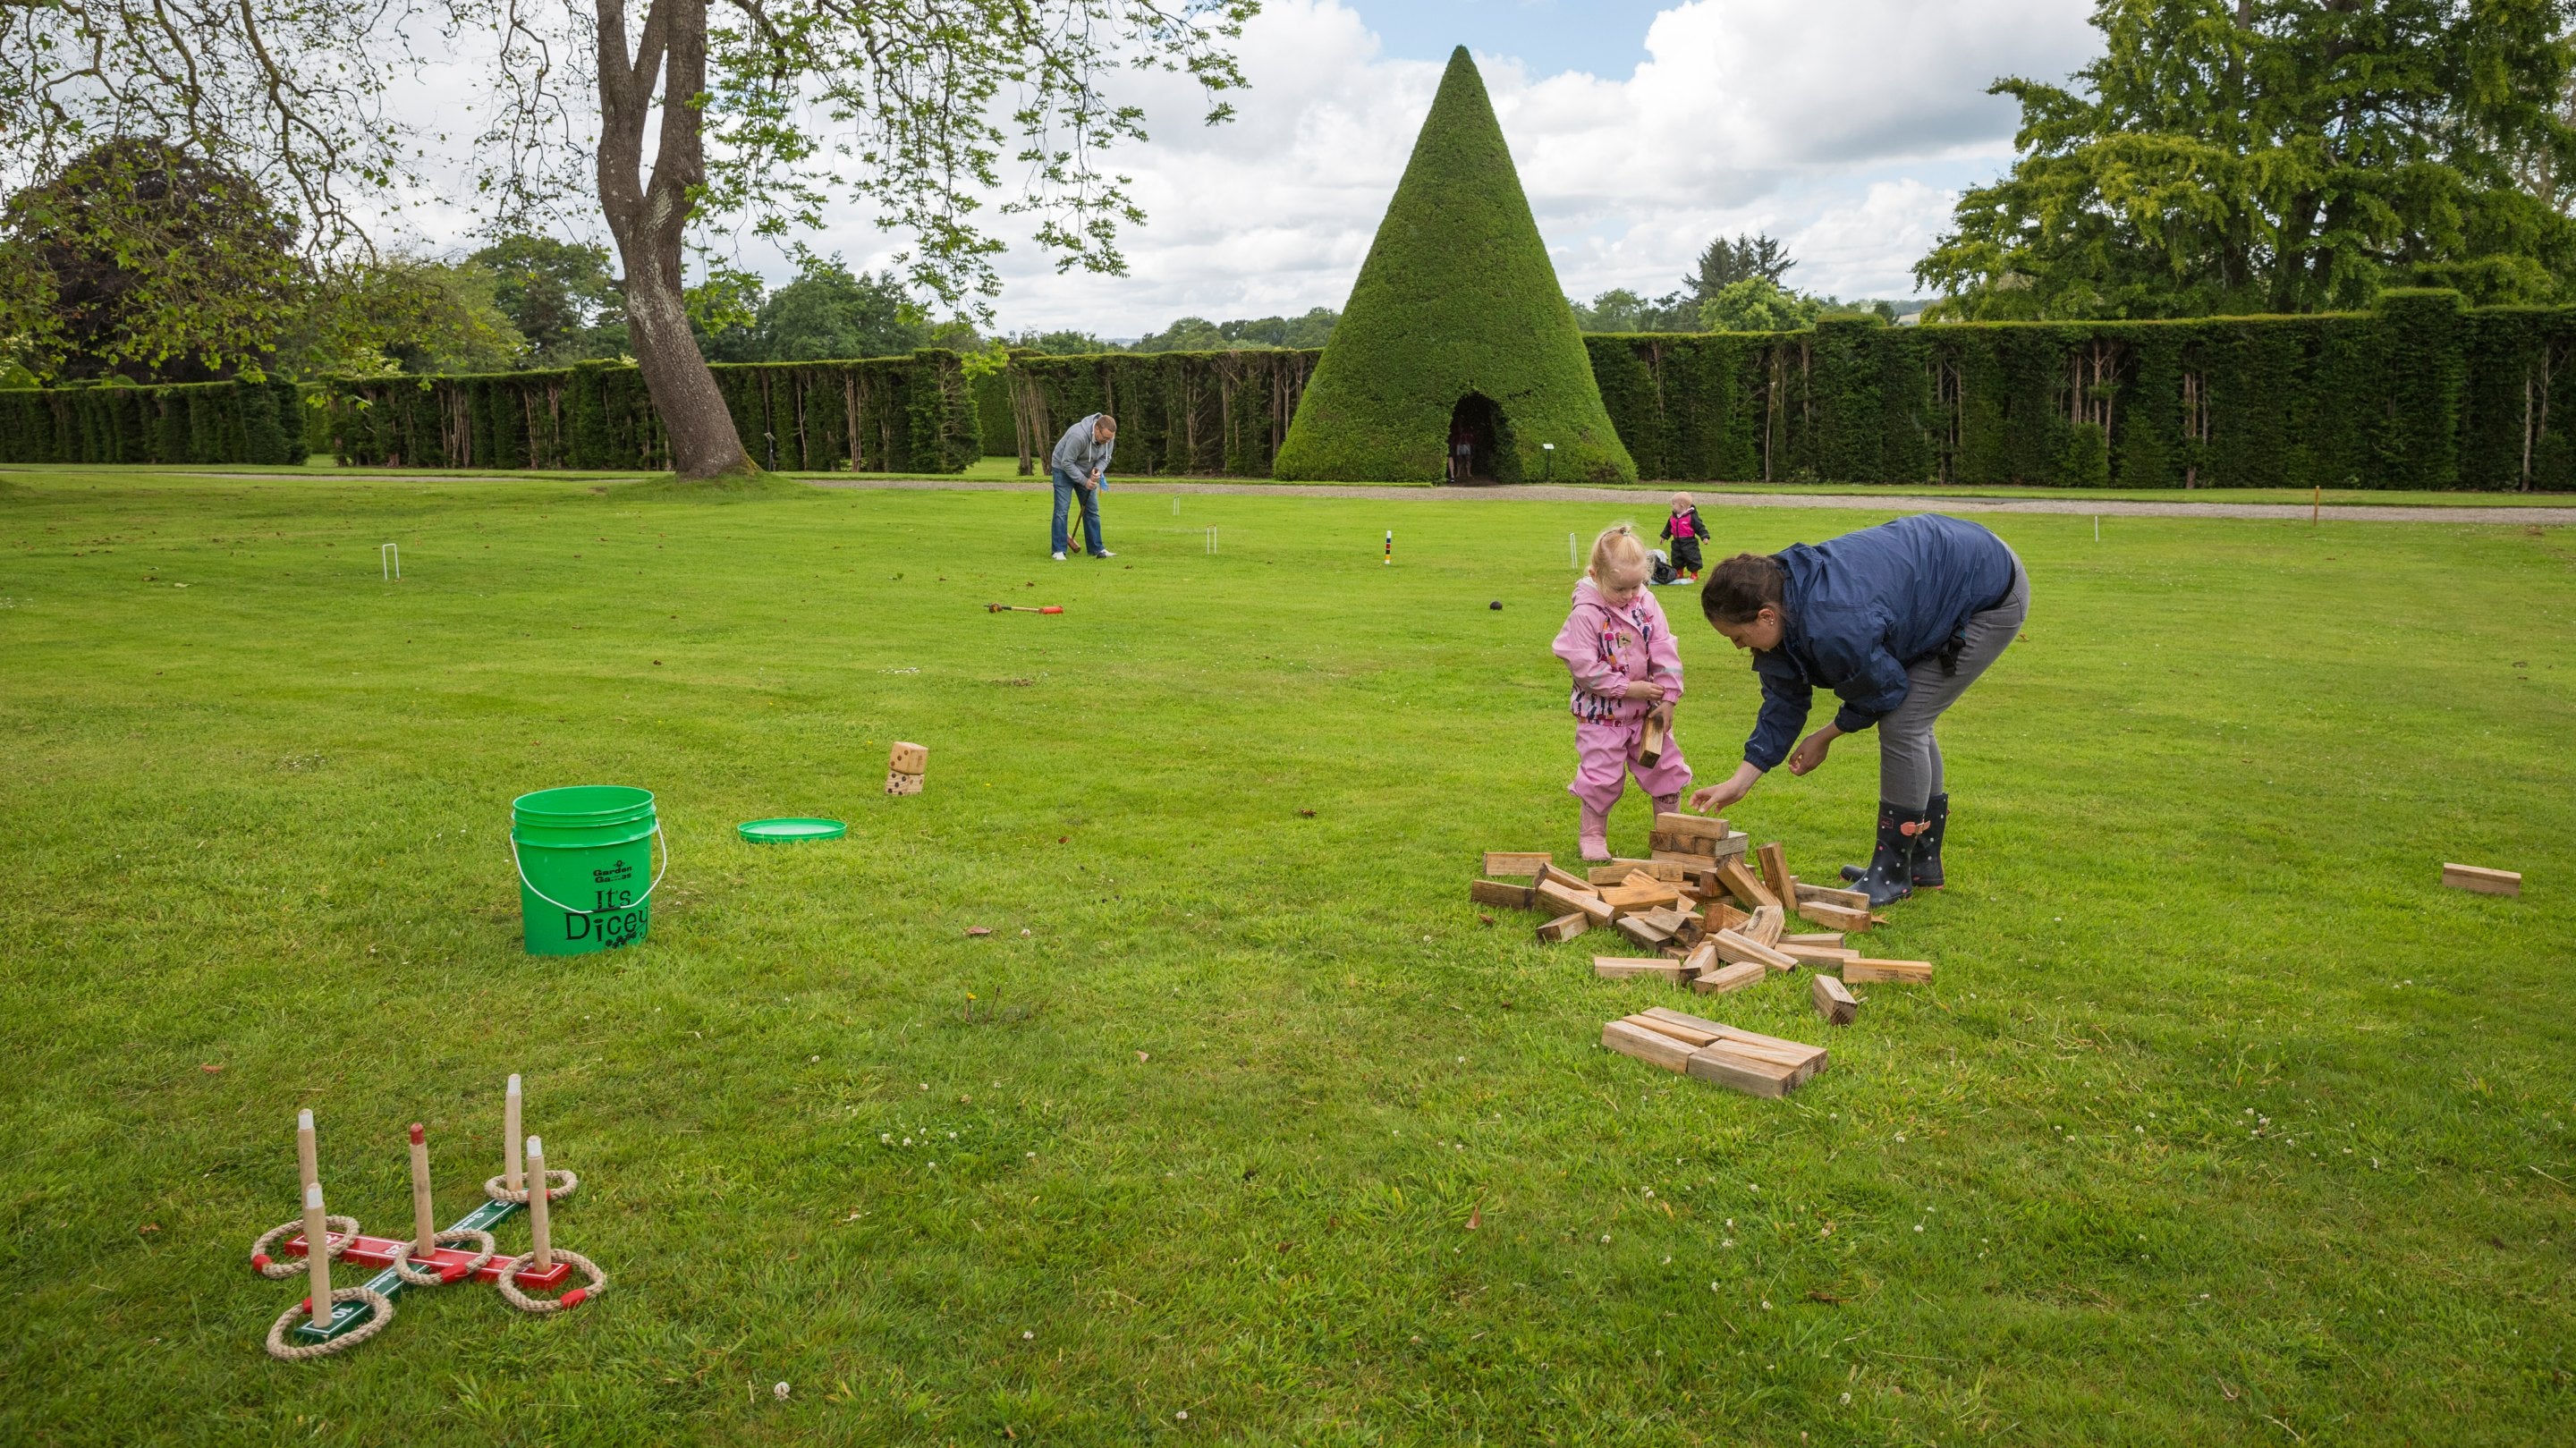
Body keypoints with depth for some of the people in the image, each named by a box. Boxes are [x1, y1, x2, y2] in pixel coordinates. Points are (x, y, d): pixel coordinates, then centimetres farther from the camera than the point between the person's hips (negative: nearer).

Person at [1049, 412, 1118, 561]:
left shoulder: (1109, 437, -16)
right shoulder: (1078, 436, -36)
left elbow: (1105, 458, -2)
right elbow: (1067, 463, -30)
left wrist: (1098, 470, -22)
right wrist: (1084, 481, -28)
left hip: (1086, 472, 6)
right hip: (1064, 469, -6)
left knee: (1092, 510, 2)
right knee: (1062, 510, -10)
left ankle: (1097, 549, 5)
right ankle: (1059, 551, -8)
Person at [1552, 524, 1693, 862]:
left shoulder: (1647, 603, -4)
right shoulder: (1586, 613, -19)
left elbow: (1665, 652, -2)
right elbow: (1584, 666, -21)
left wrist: (1668, 697, -6)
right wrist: (1628, 688, -20)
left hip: (1646, 711, 5)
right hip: (1601, 714, -5)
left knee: (1666, 768, 11)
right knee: (1601, 776, 2)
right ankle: (1593, 836, 19)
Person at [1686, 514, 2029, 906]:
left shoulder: (1833, 627, -37)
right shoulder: (1783, 597, -7)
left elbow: (1885, 692, -18)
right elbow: (1784, 701, 1)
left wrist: (1825, 737, -1)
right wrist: (1738, 782, 0)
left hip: (1993, 598, -10)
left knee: (1902, 725, -12)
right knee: (1910, 723, 15)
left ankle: (1893, 872, 0)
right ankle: (1923, 863, 28)